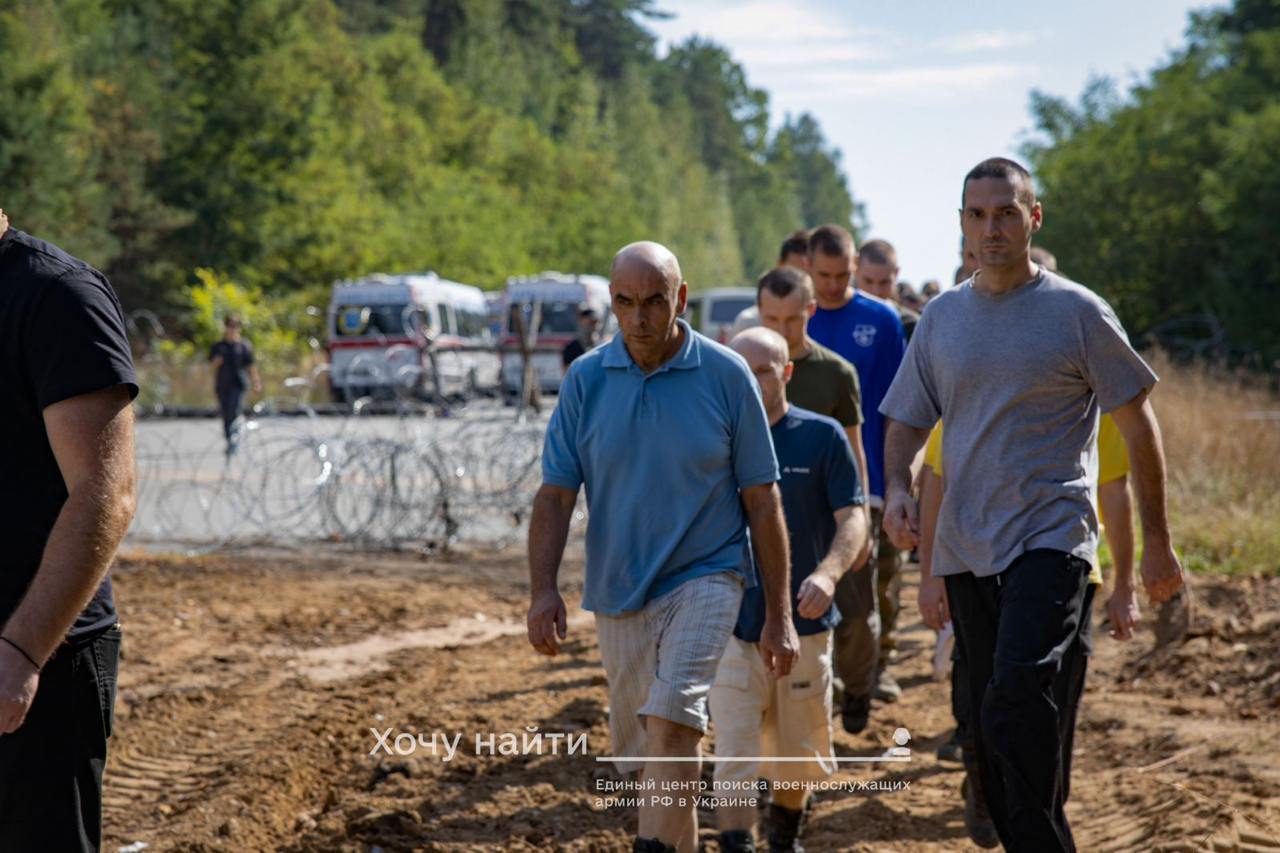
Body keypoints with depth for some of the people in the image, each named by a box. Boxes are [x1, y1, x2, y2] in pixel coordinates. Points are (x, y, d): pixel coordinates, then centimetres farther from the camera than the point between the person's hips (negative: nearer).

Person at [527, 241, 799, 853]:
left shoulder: (727, 375, -4)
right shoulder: (585, 379, 1)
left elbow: (763, 499, -1)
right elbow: (555, 493, 1)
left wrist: (779, 614, -2)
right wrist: (543, 591, -14)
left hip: (705, 578, -4)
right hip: (616, 593, 4)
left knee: (670, 721, -24)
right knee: (639, 752, 12)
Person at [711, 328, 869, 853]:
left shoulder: (823, 436, -2)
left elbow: (852, 519, -7)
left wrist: (829, 573, -26)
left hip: (803, 624, 0)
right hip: (731, 627, 0)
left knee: (799, 758, 15)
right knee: (735, 760, -8)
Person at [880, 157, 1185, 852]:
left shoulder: (1076, 311, -2)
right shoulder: (940, 318, 12)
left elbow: (1138, 427, 2)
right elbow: (907, 422, 17)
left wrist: (1157, 543, 1)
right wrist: (896, 487, -4)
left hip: (1051, 539, -5)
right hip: (964, 548, 6)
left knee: (1016, 696, -26)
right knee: (988, 722, 9)